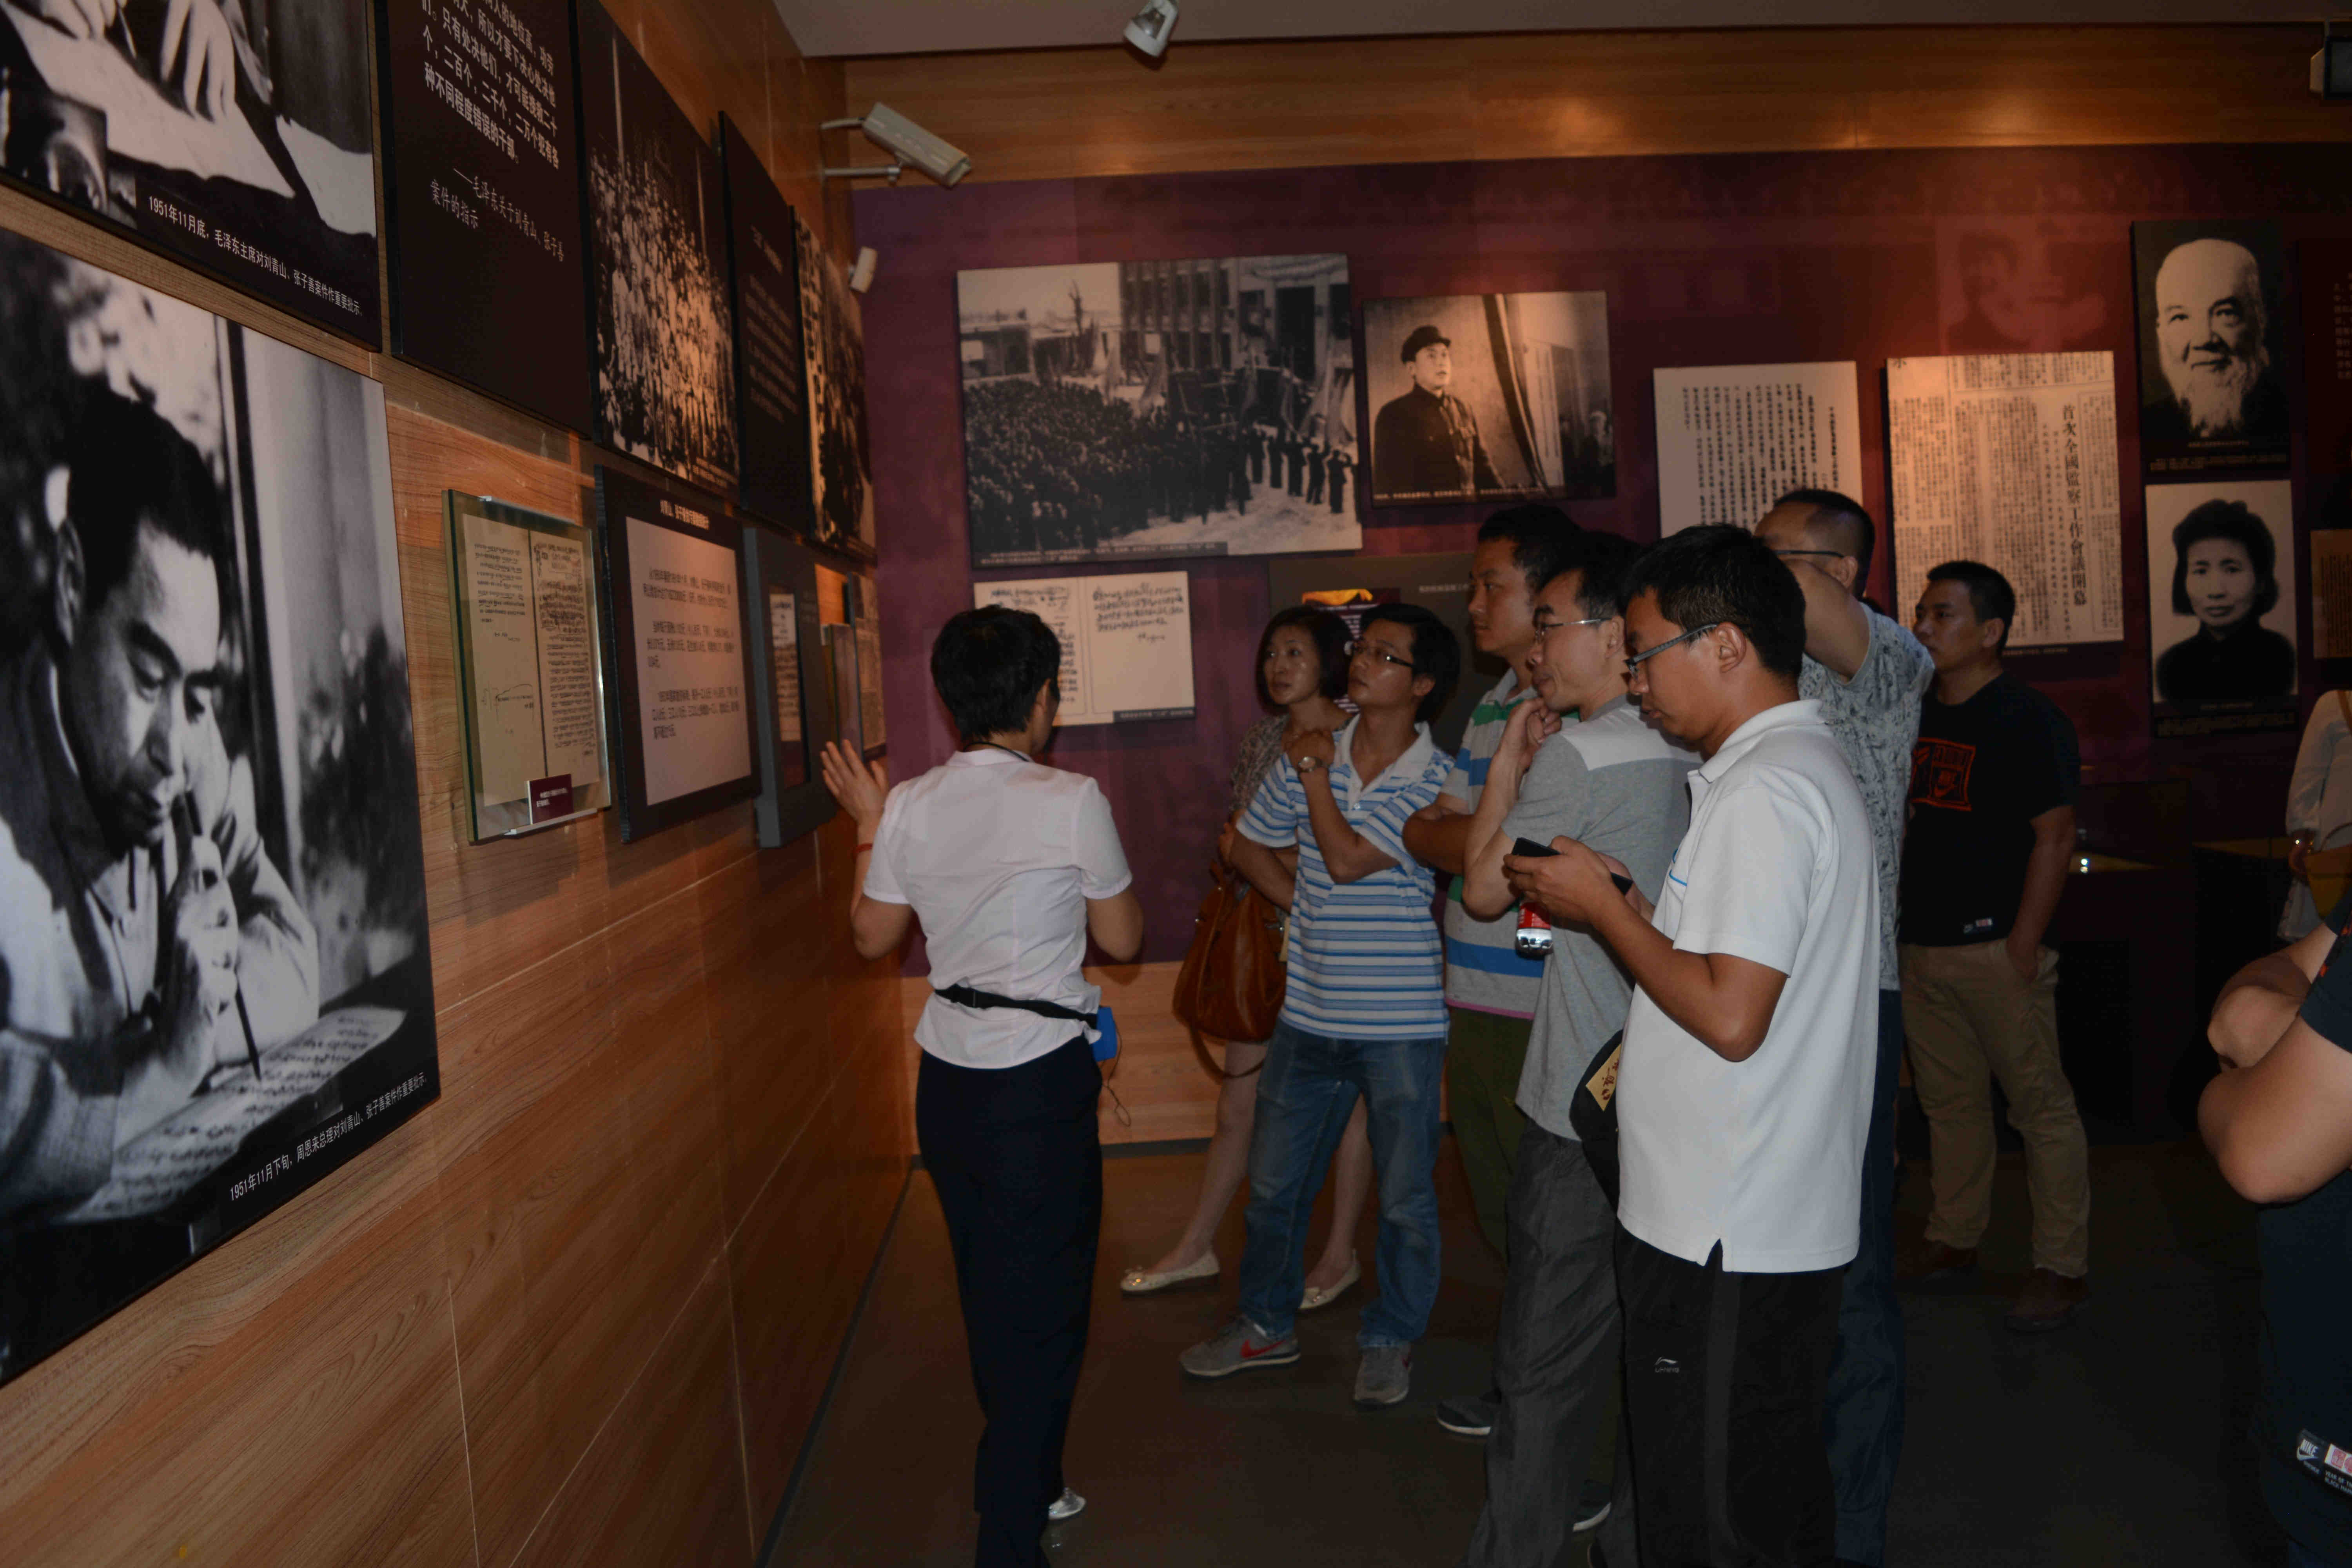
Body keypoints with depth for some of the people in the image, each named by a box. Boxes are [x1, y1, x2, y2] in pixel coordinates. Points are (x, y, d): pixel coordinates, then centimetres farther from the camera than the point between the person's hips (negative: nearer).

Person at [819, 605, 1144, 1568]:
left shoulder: (911, 807, -1)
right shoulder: (1070, 801, -15)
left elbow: (872, 936, 11)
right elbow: (1123, 940, -4)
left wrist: (870, 825, 19)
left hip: (948, 1076, 6)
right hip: (1041, 1079, -6)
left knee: (989, 1290, 21)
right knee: (1042, 1307, 6)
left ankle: (1024, 1484, 40)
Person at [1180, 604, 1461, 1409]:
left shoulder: (1437, 779, -12)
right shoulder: (1311, 755, 3)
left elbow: (1347, 860, -20)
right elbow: (1250, 844, 16)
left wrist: (1315, 775, -8)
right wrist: (1308, 911, 5)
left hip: (1401, 1023, -4)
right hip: (1309, 1012, 5)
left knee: (1406, 1197, 8)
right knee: (1274, 1183, 15)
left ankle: (1390, 1340, 29)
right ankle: (1266, 1324, 35)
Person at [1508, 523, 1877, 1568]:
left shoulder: (1763, 792, -19)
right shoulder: (1808, 767, 15)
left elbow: (1731, 1017, -25)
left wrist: (1601, 908, -13)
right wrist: (1621, 901, 9)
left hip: (1723, 1237, -10)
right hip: (1775, 1220, 10)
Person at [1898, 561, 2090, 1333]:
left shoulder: (2028, 719, -9)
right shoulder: (1918, 714, 11)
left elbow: (2054, 838, -12)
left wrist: (2021, 949, -16)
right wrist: (1898, 924, 11)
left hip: (1996, 946, -7)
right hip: (1921, 945, 7)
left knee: (2041, 1106, 2)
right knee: (1948, 1101, 15)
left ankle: (2063, 1267, 12)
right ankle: (1954, 1240, 27)